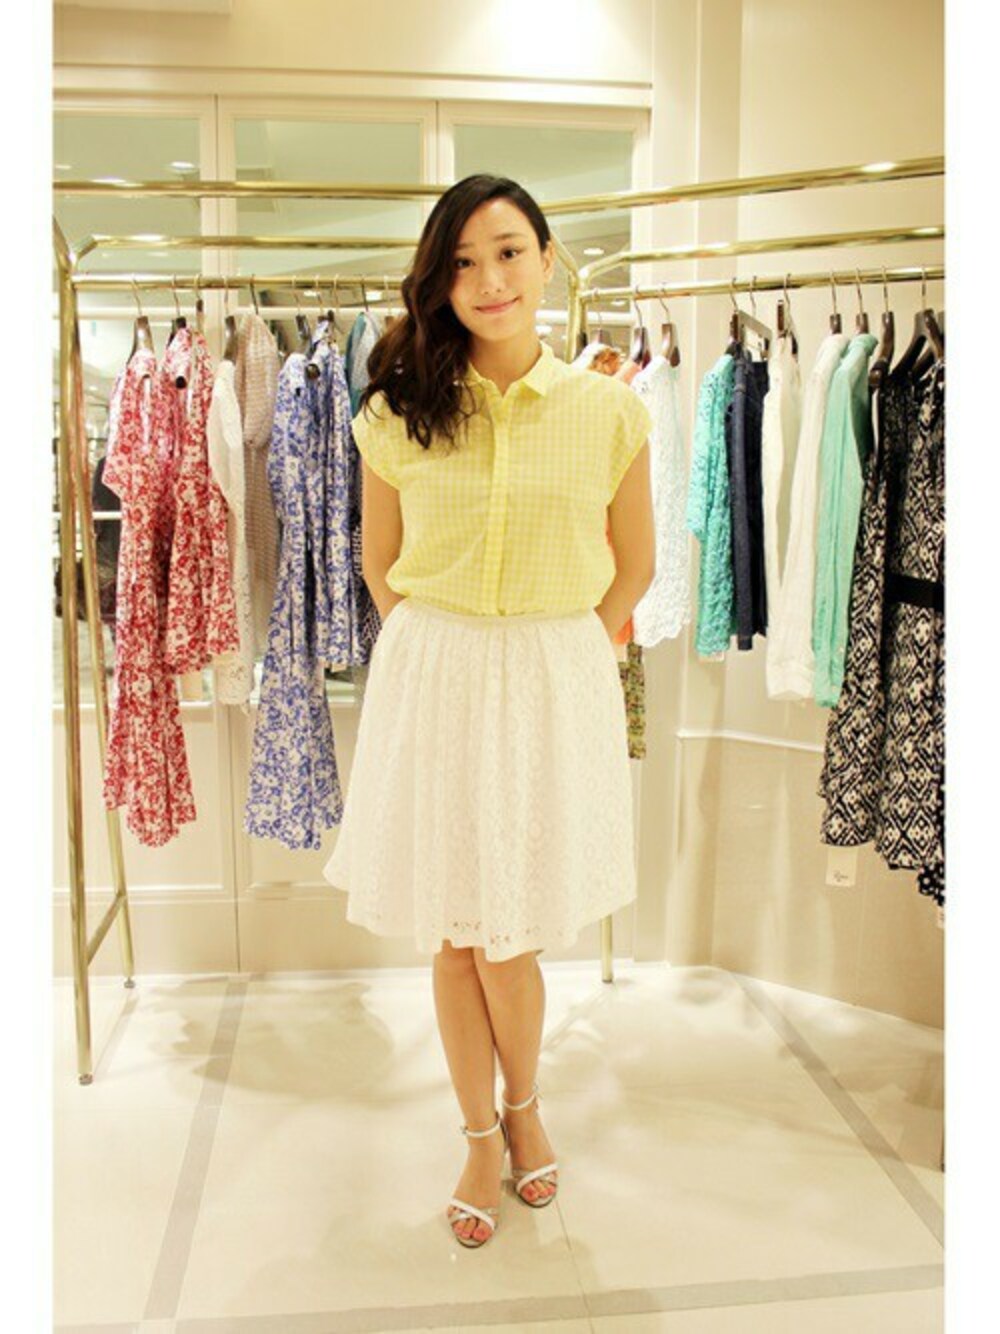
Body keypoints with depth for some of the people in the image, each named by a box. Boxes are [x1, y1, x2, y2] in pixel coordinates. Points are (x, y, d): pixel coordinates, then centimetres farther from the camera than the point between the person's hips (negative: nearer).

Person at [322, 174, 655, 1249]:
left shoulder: (610, 413, -3)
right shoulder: (399, 412, -1)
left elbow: (634, 567, 8)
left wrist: (561, 657, 4)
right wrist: (441, 653, 6)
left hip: (555, 687, -1)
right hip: (432, 683, 1)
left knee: (507, 939, 5)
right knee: (453, 935, 10)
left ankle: (523, 1108, 36)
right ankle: (480, 1136, 33)